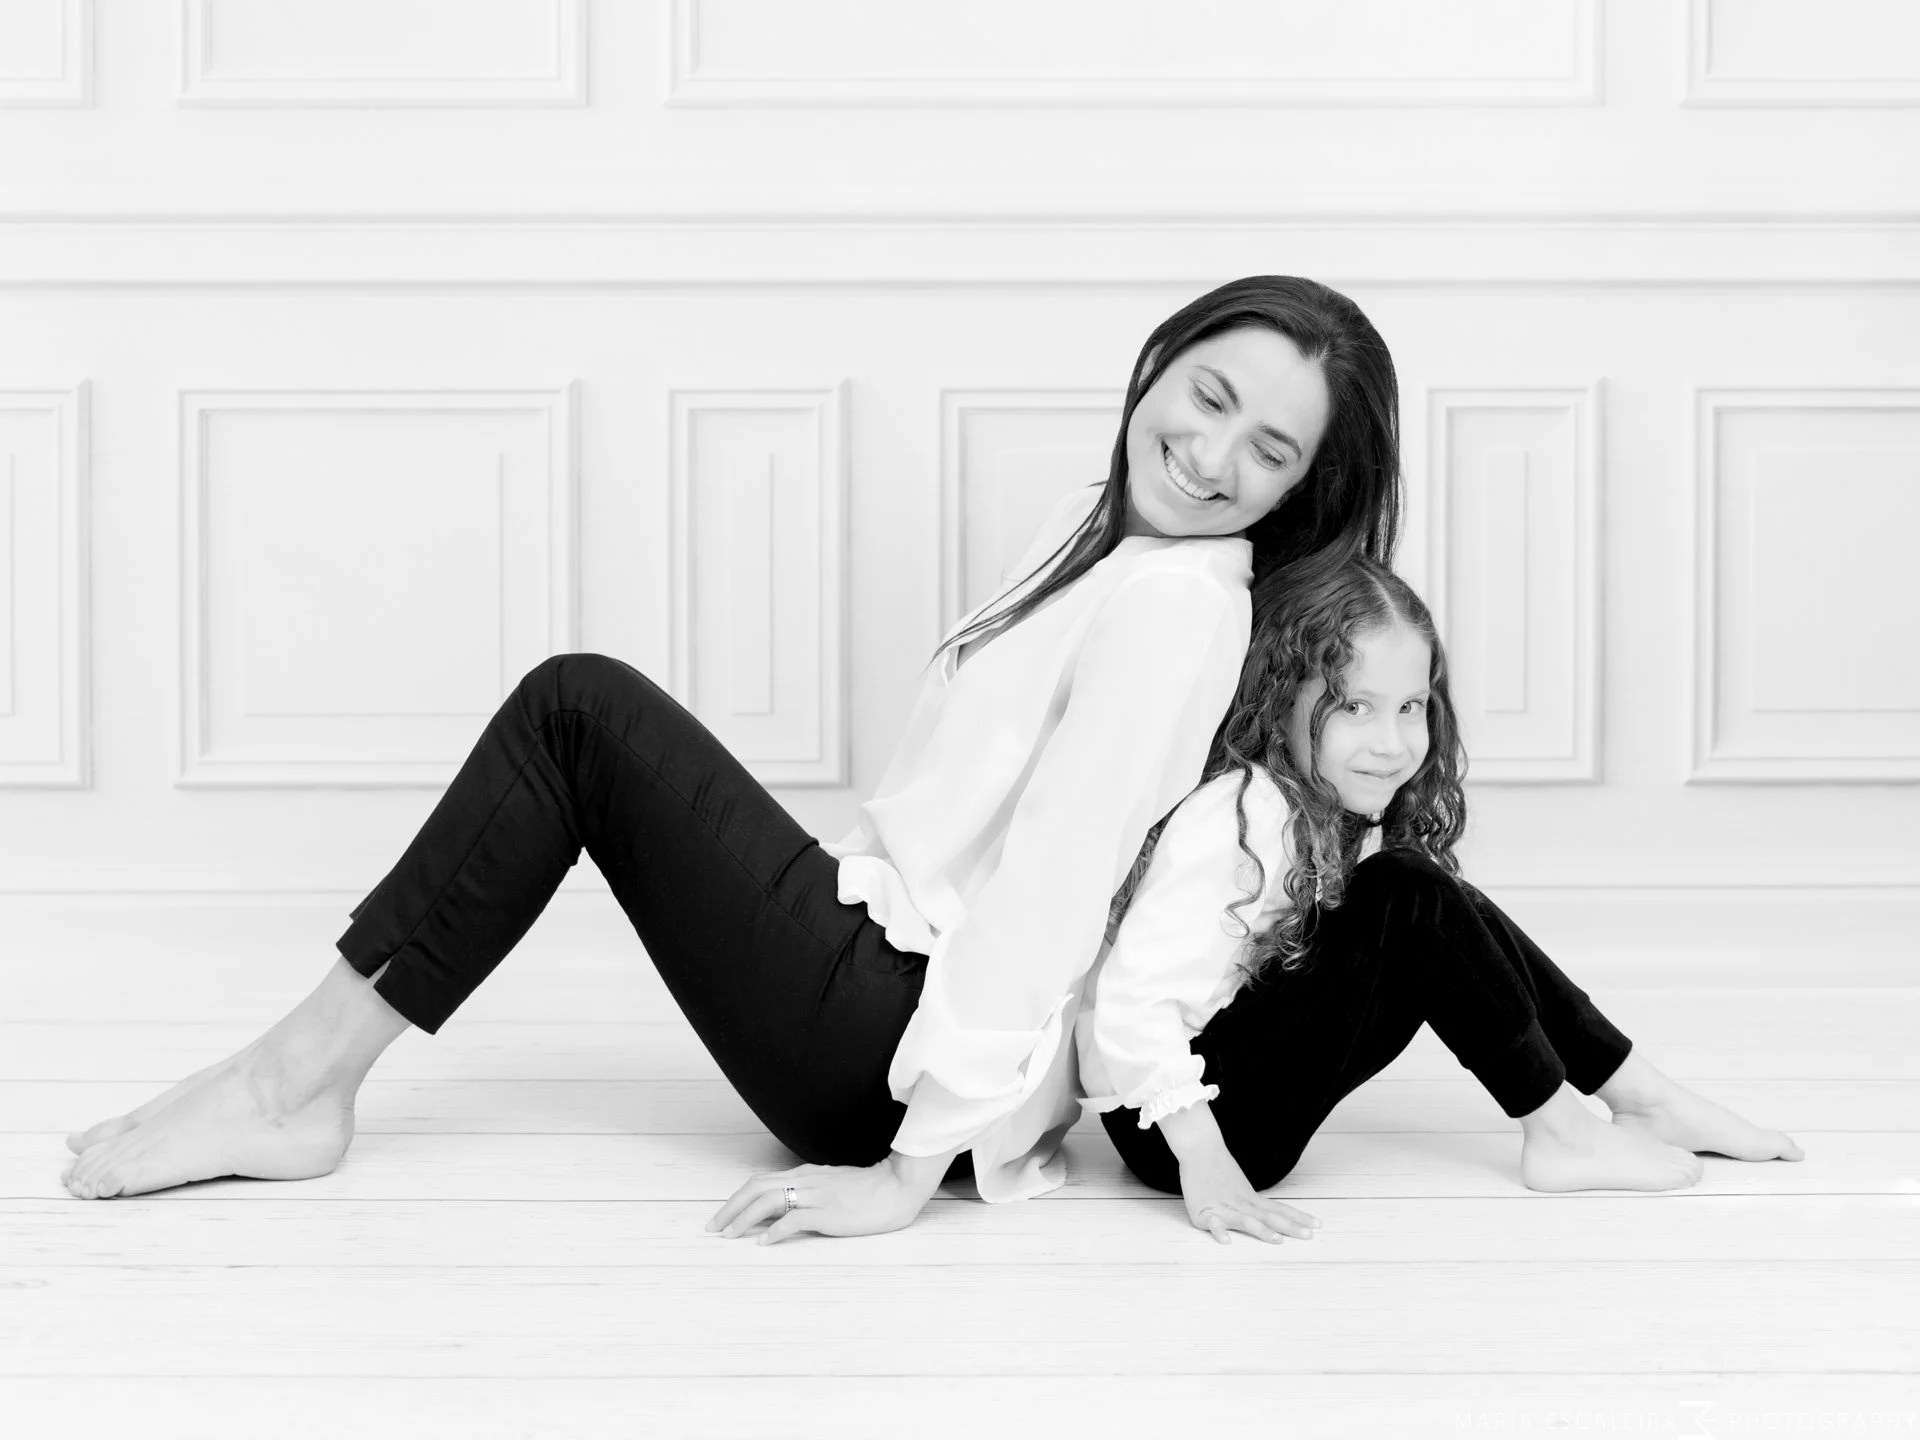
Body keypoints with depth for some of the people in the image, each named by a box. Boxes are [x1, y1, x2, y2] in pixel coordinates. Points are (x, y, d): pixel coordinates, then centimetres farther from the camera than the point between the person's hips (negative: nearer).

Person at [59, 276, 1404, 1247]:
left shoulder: (1177, 607, -18)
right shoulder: (1104, 520, 9)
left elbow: (1047, 904, -23)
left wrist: (904, 1172, -24)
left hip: (888, 1048, -9)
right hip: (886, 953, 9)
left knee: (582, 710, -8)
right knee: (579, 701, 9)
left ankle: (302, 1081, -5)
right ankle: (306, 1074, 7)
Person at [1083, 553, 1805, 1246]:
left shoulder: (1349, 812, 5)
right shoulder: (1239, 819, -24)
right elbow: (1134, 999, -30)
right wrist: (1206, 1168, -32)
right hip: (1166, 1126, -9)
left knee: (1447, 914, 3)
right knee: (1408, 898, -20)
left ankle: (1642, 1095, 10)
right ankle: (1557, 1132, -8)